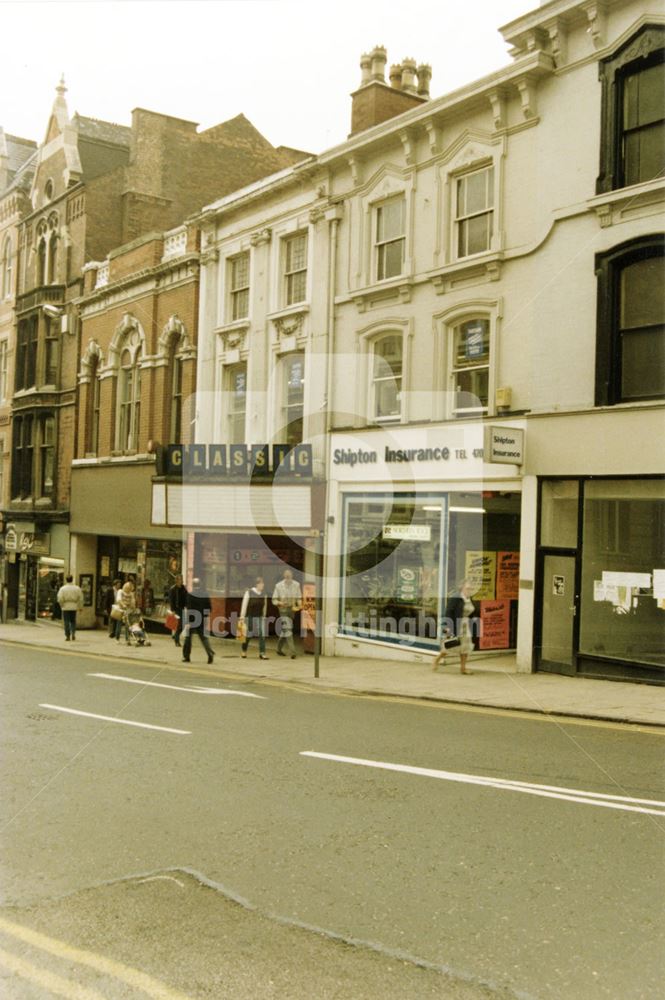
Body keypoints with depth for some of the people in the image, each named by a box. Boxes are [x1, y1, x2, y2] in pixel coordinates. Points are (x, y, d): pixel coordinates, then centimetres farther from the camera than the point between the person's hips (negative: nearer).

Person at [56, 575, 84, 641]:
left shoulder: (63, 588, -5)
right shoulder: (77, 588, 0)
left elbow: (60, 599, -9)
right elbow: (80, 598, 3)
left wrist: (62, 605, 7)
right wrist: (80, 607, 12)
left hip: (66, 607, -2)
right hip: (74, 607, 2)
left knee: (66, 622, 3)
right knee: (73, 621, 15)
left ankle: (67, 636, 2)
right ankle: (73, 633, 2)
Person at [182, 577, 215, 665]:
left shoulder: (190, 595, -11)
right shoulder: (205, 595, 2)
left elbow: (187, 610, -14)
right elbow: (207, 610, 5)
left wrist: (187, 622, -12)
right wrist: (207, 622, 14)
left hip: (192, 621, -3)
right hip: (202, 621, 3)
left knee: (188, 638, 11)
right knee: (204, 637, 8)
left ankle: (186, 657, 17)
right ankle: (210, 653, -11)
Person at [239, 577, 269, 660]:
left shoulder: (263, 594, 3)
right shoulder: (249, 593, -10)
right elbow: (244, 605, -10)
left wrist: (264, 616, 16)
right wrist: (242, 617, -11)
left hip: (260, 617, 4)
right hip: (250, 617, -4)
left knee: (262, 635, -9)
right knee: (248, 635, 8)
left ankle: (262, 653, -9)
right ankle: (244, 651, 31)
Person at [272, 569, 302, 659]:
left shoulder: (296, 585, 1)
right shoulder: (279, 586, -5)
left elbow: (299, 597, 10)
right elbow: (274, 600, -1)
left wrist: (299, 605, -10)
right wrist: (280, 603, -22)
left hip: (292, 609, 4)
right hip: (283, 609, -4)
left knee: (284, 630, 14)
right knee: (287, 629, -14)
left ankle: (279, 649, 30)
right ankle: (292, 652, -19)